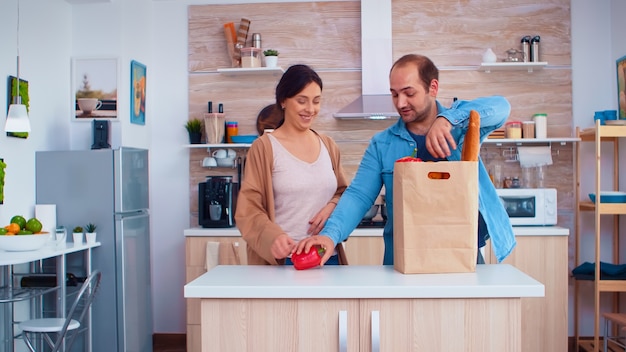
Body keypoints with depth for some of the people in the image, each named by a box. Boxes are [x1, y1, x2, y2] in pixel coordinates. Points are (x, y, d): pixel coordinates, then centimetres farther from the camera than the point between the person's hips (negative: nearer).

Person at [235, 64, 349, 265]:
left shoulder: (328, 146, 8)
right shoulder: (264, 147, -7)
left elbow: (343, 192, 16)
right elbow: (249, 210, -10)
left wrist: (333, 206, -7)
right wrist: (272, 236, -28)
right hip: (282, 260, -4)